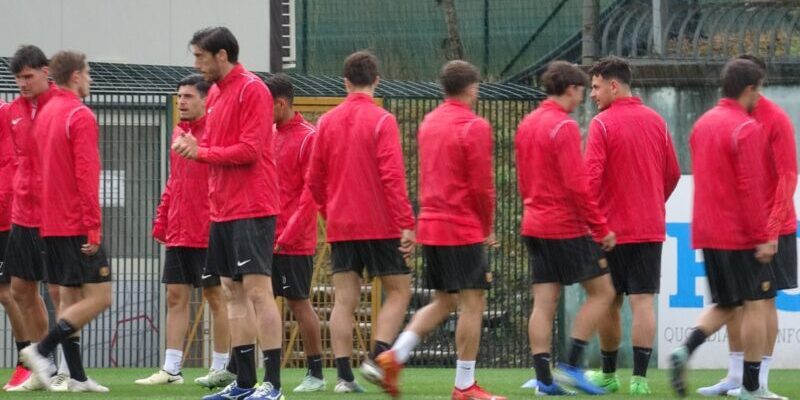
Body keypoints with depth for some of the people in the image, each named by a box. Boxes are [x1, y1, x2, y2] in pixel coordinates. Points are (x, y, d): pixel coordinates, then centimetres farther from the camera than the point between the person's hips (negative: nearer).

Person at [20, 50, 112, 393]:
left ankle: (77, 376, 7)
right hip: (77, 224, -9)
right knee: (99, 296, -6)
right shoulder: (80, 116, -12)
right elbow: (86, 175, -18)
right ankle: (41, 350, -15)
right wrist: (93, 228, -19)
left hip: (51, 224, 9)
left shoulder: (45, 114, 14)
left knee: (69, 297, 9)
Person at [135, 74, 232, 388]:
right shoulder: (179, 133, 14)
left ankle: (222, 368, 8)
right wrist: (161, 222, 15)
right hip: (178, 233, 7)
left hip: (207, 233, -7)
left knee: (215, 296, 1)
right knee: (176, 296, 6)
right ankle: (171, 369, 8)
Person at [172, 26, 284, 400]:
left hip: (251, 209, -9)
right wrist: (193, 146, 0)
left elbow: (249, 150, -18)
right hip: (223, 210, 9)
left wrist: (201, 152, -13)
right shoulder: (215, 94, 16)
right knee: (233, 292, 9)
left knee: (257, 289, -10)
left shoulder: (251, 90, -11)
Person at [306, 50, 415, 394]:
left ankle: (344, 375, -2)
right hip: (380, 224, -4)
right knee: (399, 291, 6)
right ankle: (377, 357, -10)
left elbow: (314, 179, 11)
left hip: (340, 225, 5)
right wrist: (406, 224, -14)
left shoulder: (327, 121, 7)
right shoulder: (381, 121, -8)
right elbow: (392, 176, -15)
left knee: (344, 300, 3)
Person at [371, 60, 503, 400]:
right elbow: (482, 185, -13)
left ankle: (394, 356, 2)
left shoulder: (429, 123, 13)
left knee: (444, 301, 16)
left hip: (430, 226, 8)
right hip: (463, 229, -8)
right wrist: (488, 228, 2)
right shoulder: (474, 127, -11)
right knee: (472, 302, -2)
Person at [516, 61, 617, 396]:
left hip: (534, 226, 8)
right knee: (602, 292, 2)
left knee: (544, 302, 5)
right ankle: (573, 365, -3)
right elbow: (578, 186, -19)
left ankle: (543, 378, 1)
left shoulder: (527, 124, 12)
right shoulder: (564, 127, -15)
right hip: (567, 227, -8)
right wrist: (601, 229, -14)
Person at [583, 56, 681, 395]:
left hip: (611, 227, -3)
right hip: (651, 227, 3)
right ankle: (639, 378, -9)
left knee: (608, 303, 10)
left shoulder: (602, 124, -9)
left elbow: (592, 177, -15)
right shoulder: (656, 121, 7)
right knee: (643, 302, -2)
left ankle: (608, 375, 21)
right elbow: (672, 174, 13)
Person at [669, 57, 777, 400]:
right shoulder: (747, 129, -14)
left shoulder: (703, 124, 11)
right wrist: (763, 237, -14)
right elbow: (751, 188, -18)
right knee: (757, 305, 0)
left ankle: (685, 352, -6)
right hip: (741, 235, -8)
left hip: (707, 232, 8)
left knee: (724, 305, 16)